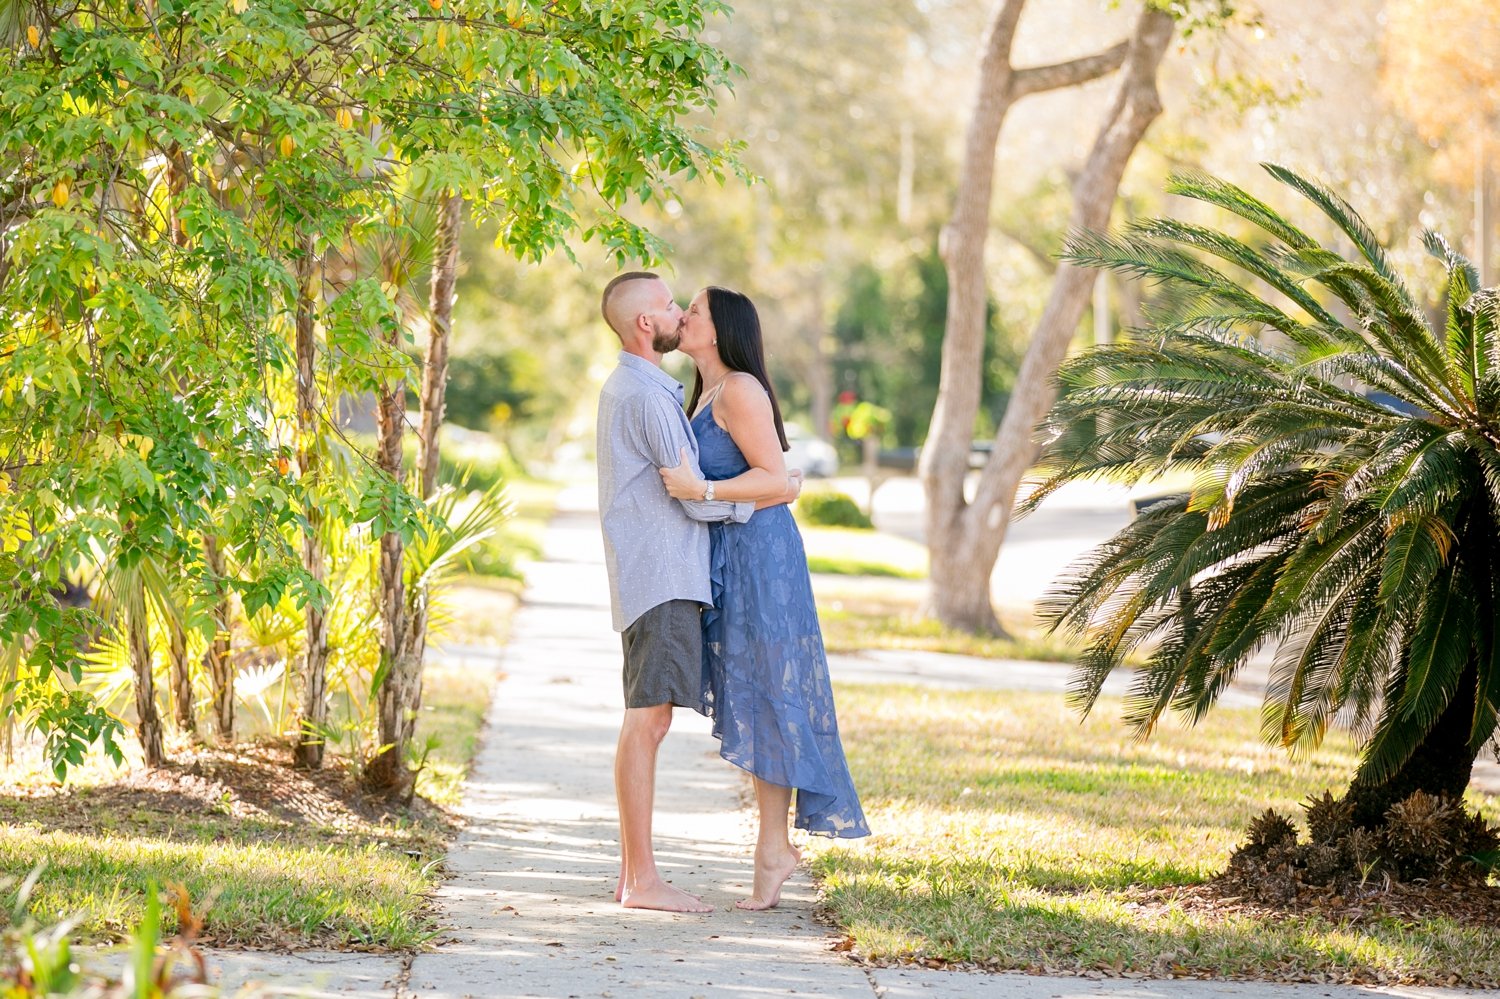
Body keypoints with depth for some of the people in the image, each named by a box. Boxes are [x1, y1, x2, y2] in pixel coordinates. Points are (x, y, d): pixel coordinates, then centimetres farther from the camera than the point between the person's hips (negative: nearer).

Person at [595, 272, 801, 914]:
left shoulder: (626, 387, 20)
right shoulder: (648, 395, -13)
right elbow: (697, 499, -13)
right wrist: (776, 494, 0)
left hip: (650, 577, 11)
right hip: (661, 578, -11)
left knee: (646, 722, 11)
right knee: (648, 720, -11)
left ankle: (632, 874, 13)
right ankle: (642, 879, -13)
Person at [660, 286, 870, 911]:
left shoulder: (738, 390, -12)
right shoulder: (705, 395, 18)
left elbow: (774, 475, -18)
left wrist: (701, 490, -25)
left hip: (757, 554, -10)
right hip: (727, 557, 10)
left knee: (765, 695, -6)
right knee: (748, 700, 9)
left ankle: (772, 848, -3)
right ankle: (776, 845, 13)